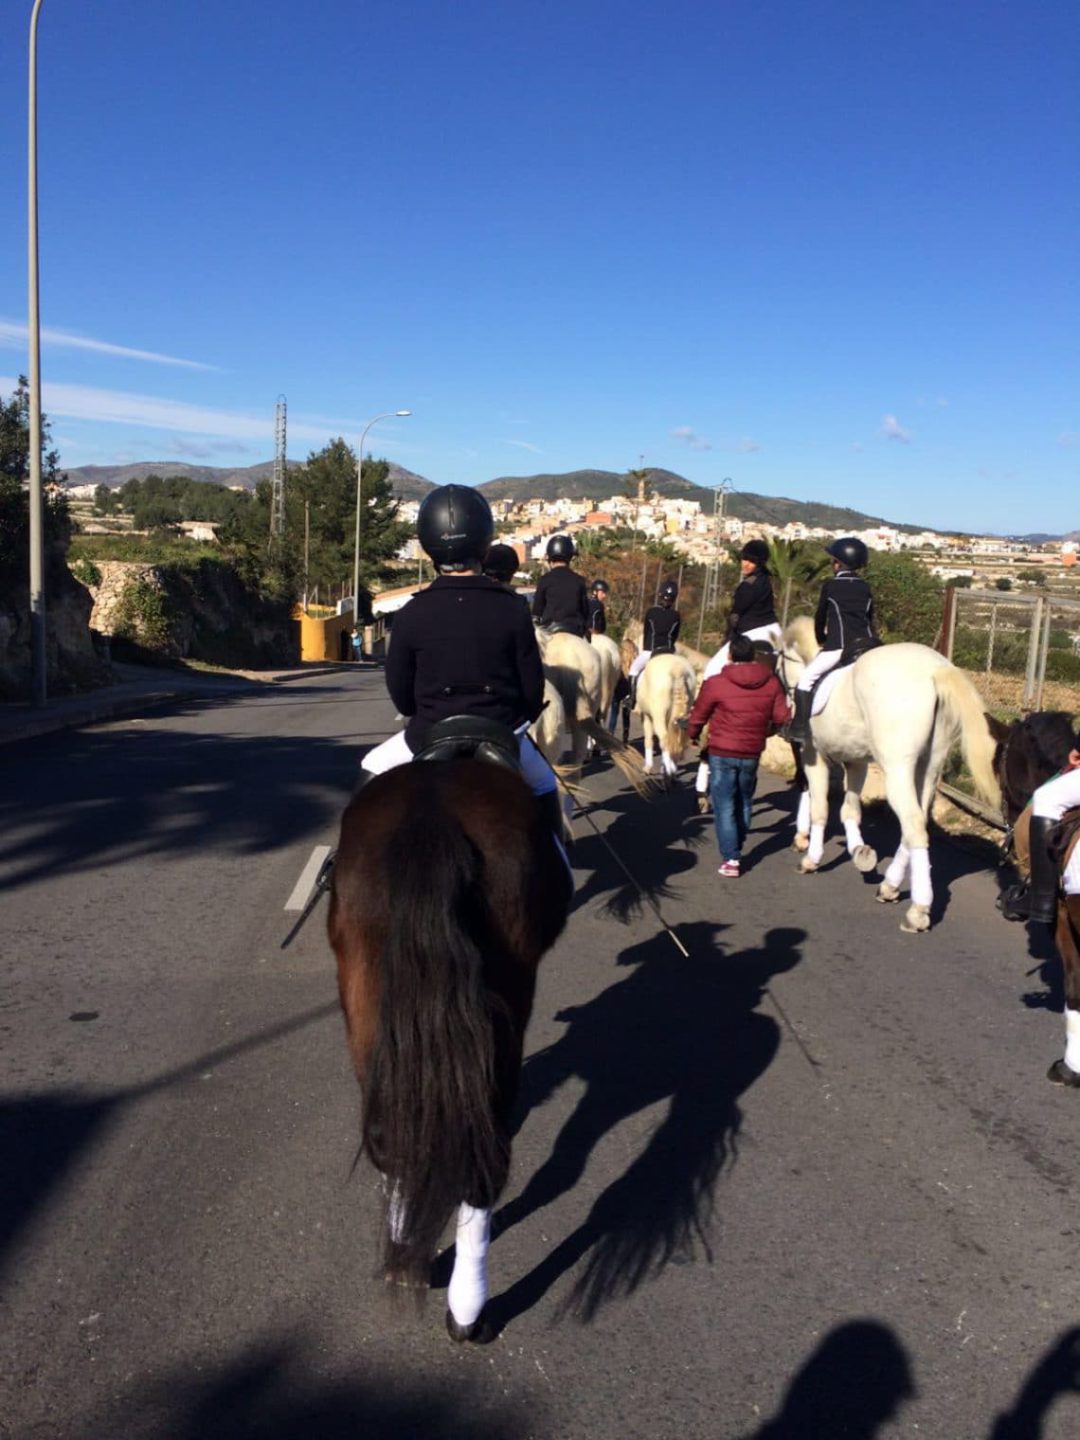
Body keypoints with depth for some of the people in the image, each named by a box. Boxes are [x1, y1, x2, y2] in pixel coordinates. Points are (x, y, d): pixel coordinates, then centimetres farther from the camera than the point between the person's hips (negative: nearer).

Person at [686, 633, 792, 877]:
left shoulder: (715, 684, -13)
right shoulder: (772, 683, -3)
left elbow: (698, 716, -3)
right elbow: (782, 717, 1)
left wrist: (692, 735, 17)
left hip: (722, 754, -3)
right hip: (753, 754, 4)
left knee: (724, 807, 3)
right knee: (743, 803, 20)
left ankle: (731, 858, -2)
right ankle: (736, 851, 32)